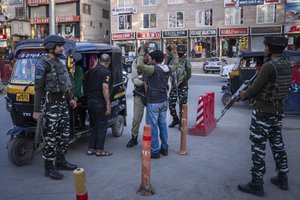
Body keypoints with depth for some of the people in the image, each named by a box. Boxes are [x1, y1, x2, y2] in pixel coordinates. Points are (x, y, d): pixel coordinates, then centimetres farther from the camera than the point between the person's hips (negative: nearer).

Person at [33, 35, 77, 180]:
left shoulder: (59, 63, 16)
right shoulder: (43, 64, -10)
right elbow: (38, 88, -13)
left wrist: (70, 99, 23)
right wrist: (36, 110, -15)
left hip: (62, 103, 9)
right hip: (50, 104, -9)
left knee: (64, 134, 14)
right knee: (51, 137, -4)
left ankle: (60, 161, 28)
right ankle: (49, 168, 6)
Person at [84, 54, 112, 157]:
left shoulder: (91, 70, 10)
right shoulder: (105, 72, -12)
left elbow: (86, 82, 24)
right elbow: (105, 88, -21)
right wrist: (108, 104, -20)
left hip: (90, 101, 7)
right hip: (100, 102, -7)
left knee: (94, 126, 17)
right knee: (102, 126, 4)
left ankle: (91, 148, 19)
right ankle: (99, 150, 8)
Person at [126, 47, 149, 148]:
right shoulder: (135, 63, -3)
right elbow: (134, 78, -8)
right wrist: (143, 83, -26)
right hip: (139, 94, 2)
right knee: (136, 118, 8)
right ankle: (134, 137, 27)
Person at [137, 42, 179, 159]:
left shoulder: (153, 69, -17)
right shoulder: (168, 69, 5)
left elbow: (139, 66, -28)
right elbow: (175, 65, 26)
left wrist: (142, 51, -18)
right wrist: (174, 52, 35)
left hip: (153, 102, -7)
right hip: (164, 101, 7)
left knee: (153, 126, -1)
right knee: (163, 124, 16)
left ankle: (155, 151, 4)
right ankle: (164, 148, 25)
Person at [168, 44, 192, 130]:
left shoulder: (186, 61, -4)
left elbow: (189, 75, -10)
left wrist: (181, 82, -19)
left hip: (183, 87, -4)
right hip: (174, 86, 4)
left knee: (182, 105, 1)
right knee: (171, 104, 5)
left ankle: (181, 122, 13)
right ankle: (175, 119, 26)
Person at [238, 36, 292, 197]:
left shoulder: (269, 66, -20)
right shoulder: (287, 65, 6)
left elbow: (255, 88, -18)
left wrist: (244, 94, 3)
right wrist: (250, 92, 12)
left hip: (263, 112, -8)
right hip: (278, 110, 8)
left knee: (258, 147, 0)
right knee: (277, 144, 18)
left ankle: (256, 184, 8)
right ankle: (282, 179, 30)